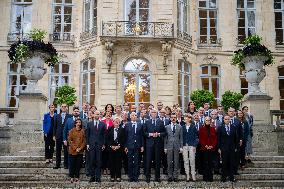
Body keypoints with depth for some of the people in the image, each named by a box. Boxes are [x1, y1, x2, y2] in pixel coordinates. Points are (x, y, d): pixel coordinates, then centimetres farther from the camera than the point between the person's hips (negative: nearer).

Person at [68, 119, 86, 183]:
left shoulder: (82, 131, 6)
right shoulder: (72, 131, 1)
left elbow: (84, 141, 4)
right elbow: (70, 140, -3)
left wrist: (80, 148, -9)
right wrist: (75, 148, -11)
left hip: (80, 151, 2)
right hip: (72, 151, -1)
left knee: (78, 164, 4)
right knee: (72, 164, 1)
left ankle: (76, 177, 15)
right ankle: (72, 177, 12)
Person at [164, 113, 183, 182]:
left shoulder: (180, 127, 7)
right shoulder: (167, 127, 7)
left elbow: (181, 137, 6)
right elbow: (165, 138, 6)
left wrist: (181, 147, -1)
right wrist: (165, 147, 1)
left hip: (177, 147, 0)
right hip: (169, 146, 0)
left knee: (176, 162, 3)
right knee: (169, 163, 3)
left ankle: (175, 176, 9)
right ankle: (170, 176, 11)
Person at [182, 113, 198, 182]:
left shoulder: (193, 127, 2)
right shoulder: (183, 127, 9)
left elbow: (196, 137, 1)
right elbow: (181, 137, 9)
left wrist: (195, 145, -7)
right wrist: (181, 146, 1)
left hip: (191, 145, -3)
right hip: (185, 146, 3)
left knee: (192, 161, -3)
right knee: (185, 161, 3)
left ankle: (193, 176, 5)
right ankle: (187, 176, 9)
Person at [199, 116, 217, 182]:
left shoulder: (213, 129, 12)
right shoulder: (201, 129, 5)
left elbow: (215, 138, 8)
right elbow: (200, 139, 0)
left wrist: (212, 146, -6)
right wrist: (205, 146, -11)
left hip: (211, 148, 2)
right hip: (204, 149, -2)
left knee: (210, 163, 2)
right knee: (205, 163, -1)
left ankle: (210, 177, 6)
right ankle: (205, 177, 3)